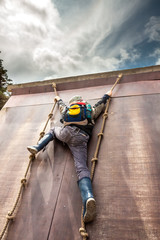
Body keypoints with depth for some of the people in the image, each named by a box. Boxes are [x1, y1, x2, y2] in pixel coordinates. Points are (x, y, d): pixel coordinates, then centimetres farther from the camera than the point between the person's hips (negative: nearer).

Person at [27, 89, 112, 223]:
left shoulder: (67, 110, 34)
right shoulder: (90, 111, 32)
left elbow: (61, 105, 57)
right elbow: (100, 104, 49)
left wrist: (59, 100, 82)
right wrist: (107, 95, 69)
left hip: (66, 132, 1)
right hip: (81, 139, -1)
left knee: (53, 130, 36)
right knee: (82, 168, -16)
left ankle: (36, 148, 17)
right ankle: (88, 197, -42)